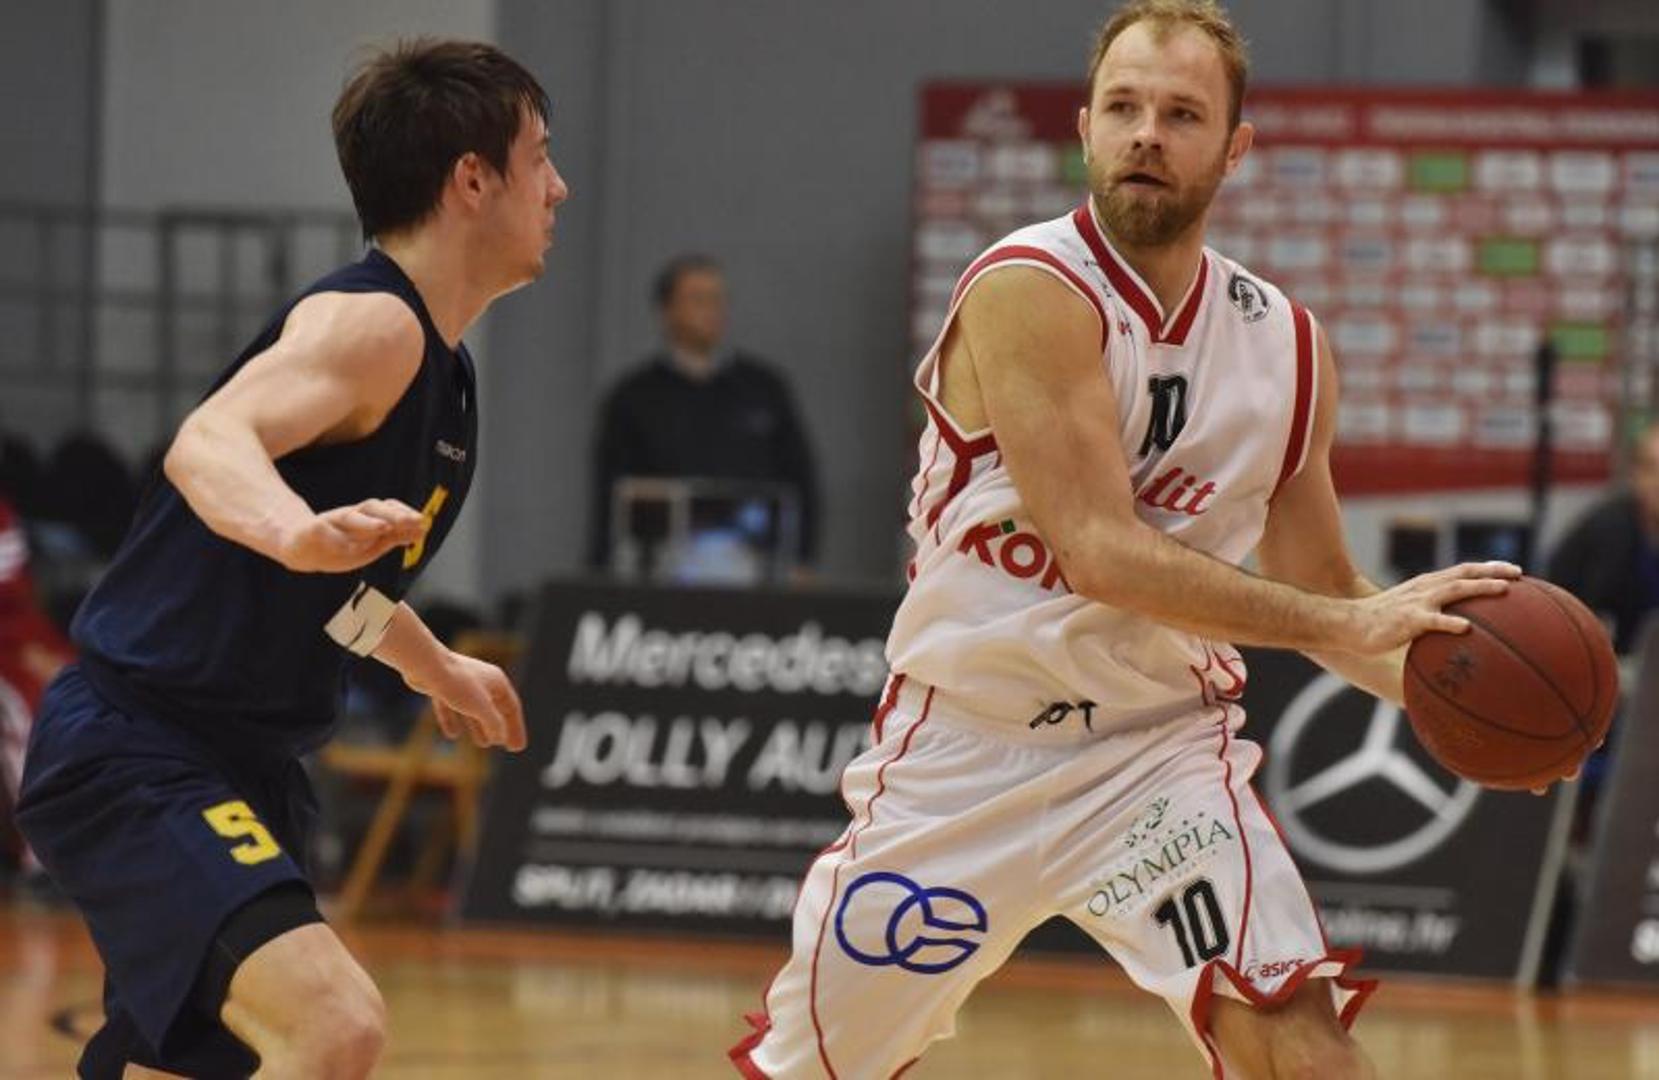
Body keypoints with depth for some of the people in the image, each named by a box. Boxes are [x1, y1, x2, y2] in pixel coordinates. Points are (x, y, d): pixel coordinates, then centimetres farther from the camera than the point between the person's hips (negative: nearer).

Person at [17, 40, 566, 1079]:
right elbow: (208, 444, -36)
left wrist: (438, 669, 48)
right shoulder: (369, 322, -16)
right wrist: (298, 531, -57)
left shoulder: (442, 370, 13)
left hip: (247, 768, 10)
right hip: (133, 750, -10)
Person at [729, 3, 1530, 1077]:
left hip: (1161, 744, 3)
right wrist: (1341, 623, -32)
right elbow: (1101, 551, -26)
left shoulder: (1286, 345, 0)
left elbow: (1319, 590, 10)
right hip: (963, 750, -3)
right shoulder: (1027, 291, -18)